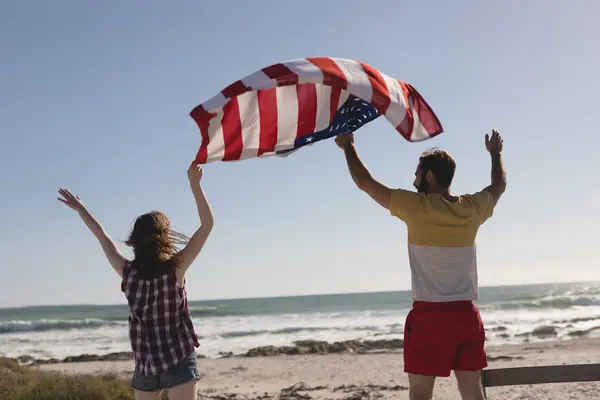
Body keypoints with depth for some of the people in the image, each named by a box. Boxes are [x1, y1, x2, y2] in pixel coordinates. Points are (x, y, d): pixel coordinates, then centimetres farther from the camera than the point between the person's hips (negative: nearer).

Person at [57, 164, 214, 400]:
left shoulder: (128, 272, -1)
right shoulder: (175, 268, -12)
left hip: (145, 363, 5)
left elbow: (102, 237, 12)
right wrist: (194, 184, -11)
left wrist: (80, 208, 25)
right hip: (178, 360, -5)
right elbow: (207, 224, -11)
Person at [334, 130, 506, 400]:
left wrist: (348, 146, 14)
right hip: (466, 314, 5)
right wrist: (495, 153, 43)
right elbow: (499, 185, 25)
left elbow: (364, 182, -1)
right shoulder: (471, 208, 3)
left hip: (429, 315, -4)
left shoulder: (415, 207, -9)